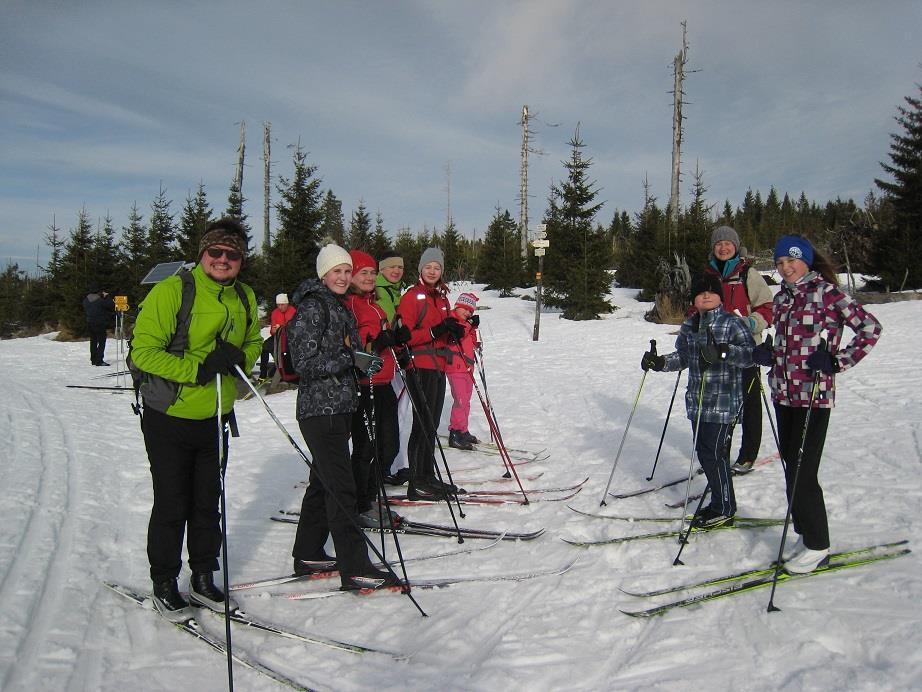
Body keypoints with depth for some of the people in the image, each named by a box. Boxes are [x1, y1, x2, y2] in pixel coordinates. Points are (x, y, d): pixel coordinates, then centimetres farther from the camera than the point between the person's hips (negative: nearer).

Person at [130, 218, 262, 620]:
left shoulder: (244, 297, 4)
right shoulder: (171, 291, -15)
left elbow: (253, 343, 16)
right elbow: (143, 351, -17)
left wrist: (239, 358, -7)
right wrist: (198, 368, -26)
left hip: (216, 419, 5)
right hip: (169, 420, -5)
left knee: (208, 504, 15)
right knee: (172, 505, 5)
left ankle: (203, 580, 31)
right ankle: (164, 584, 24)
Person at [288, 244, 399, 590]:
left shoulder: (341, 307, 15)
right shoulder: (312, 308, -12)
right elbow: (304, 362, -19)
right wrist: (350, 359, -22)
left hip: (339, 408, 10)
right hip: (320, 409, -10)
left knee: (323, 482, 16)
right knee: (342, 488, -8)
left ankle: (307, 555, 29)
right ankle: (355, 568, -3)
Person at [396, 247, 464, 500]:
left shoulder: (442, 297, 17)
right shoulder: (412, 296, -7)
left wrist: (455, 331, 0)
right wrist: (434, 331, -23)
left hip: (438, 366, 8)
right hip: (420, 366, -8)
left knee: (432, 423, 12)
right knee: (423, 424, -7)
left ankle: (428, 477, 20)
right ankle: (416, 483, -1)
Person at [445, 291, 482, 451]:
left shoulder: (467, 324, 20)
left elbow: (472, 342, 17)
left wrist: (473, 328, 4)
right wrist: (468, 324, -20)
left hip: (467, 367, 9)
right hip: (455, 367, -9)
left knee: (465, 401, 14)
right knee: (461, 401, -13)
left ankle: (461, 431, 23)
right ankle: (456, 433, -10)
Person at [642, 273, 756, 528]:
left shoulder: (733, 323, -8)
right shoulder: (689, 326, 10)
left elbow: (750, 353, -19)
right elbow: (683, 357, 19)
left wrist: (723, 351, -34)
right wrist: (660, 362, 4)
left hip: (723, 403, -6)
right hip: (697, 402, 7)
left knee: (714, 452, -5)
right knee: (703, 451, 11)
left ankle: (725, 509, 11)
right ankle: (719, 502, 27)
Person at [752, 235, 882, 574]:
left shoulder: (826, 292, -9)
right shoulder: (781, 298, 12)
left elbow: (870, 328, -11)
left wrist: (839, 362, -16)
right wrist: (767, 354, 3)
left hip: (814, 395, -7)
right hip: (783, 393, 7)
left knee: (802, 473, -5)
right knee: (791, 468, 13)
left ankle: (817, 545, 11)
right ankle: (805, 535, 27)